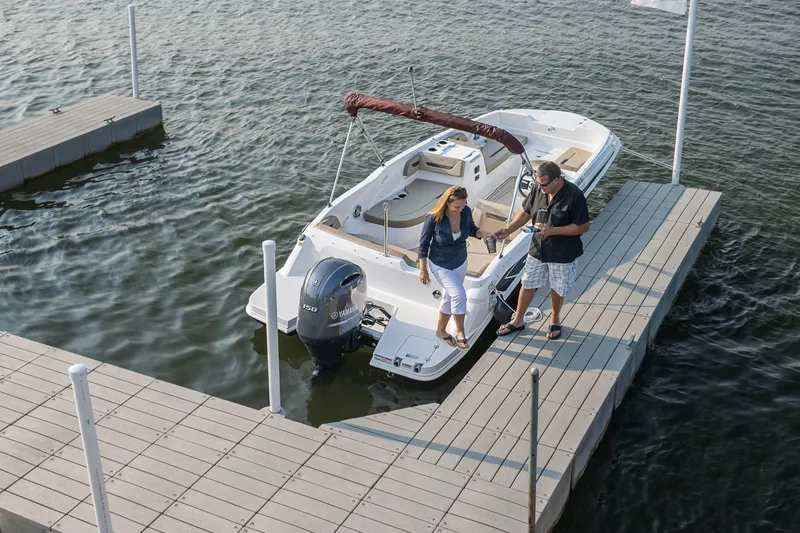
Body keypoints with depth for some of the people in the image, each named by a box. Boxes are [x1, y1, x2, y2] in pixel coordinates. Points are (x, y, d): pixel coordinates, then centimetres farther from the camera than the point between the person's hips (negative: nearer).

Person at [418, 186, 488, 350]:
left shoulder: (466, 211, -16)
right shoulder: (433, 218, -26)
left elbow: (471, 229, 6)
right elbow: (424, 244, -15)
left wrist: (484, 234, -16)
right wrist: (423, 270, -10)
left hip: (460, 263, 5)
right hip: (440, 265, -5)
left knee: (450, 297, 19)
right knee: (459, 295, -18)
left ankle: (441, 330, 41)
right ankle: (460, 331, 5)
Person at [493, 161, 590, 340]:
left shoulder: (574, 196, -27)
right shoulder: (538, 189, -11)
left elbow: (583, 226, -21)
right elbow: (526, 212, 4)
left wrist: (553, 230, -27)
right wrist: (508, 230, -9)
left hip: (562, 253, -4)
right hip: (538, 249, 4)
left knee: (557, 288, 17)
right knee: (528, 284, 16)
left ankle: (555, 320, 43)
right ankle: (518, 320, 35)